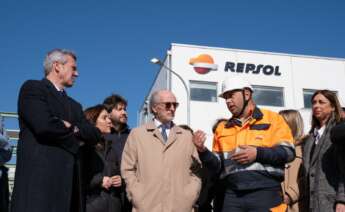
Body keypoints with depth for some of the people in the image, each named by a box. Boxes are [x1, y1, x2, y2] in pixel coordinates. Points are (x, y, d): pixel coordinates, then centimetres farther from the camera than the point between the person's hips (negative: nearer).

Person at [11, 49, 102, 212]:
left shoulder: (74, 105, 26)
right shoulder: (33, 88, 3)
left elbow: (94, 135, 15)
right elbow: (44, 125, -14)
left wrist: (72, 128, -3)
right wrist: (73, 135, 2)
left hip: (69, 179, 7)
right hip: (39, 176, -7)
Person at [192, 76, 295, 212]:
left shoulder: (272, 119, 6)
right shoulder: (222, 128, 18)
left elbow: (288, 152, -2)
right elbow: (218, 165, 14)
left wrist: (258, 153, -14)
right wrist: (203, 151, -5)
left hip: (265, 192, -3)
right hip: (233, 194, 3)